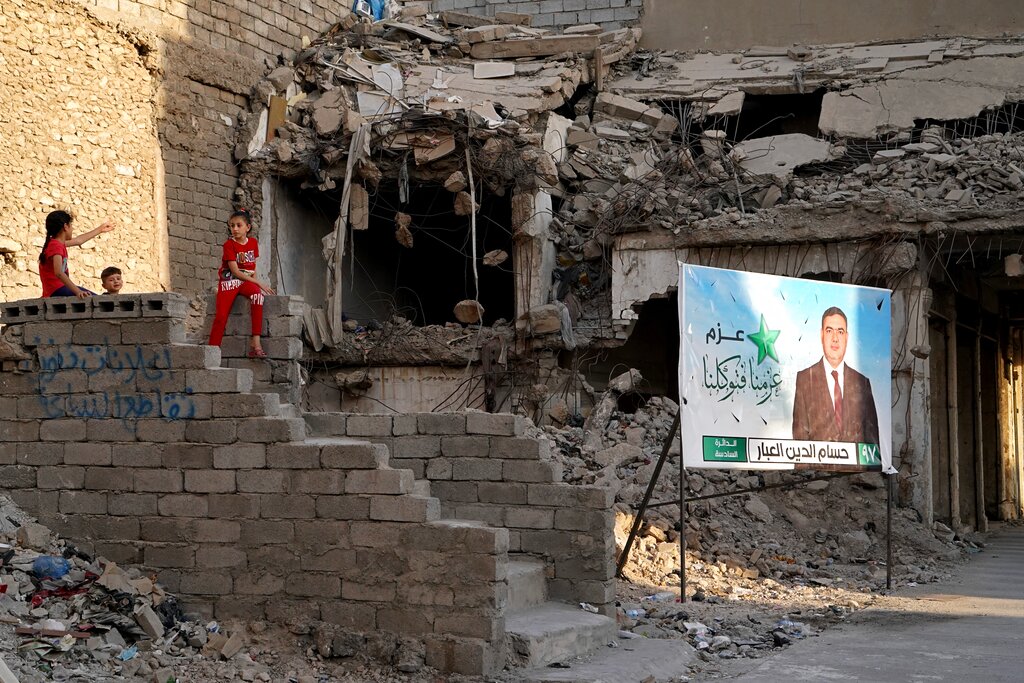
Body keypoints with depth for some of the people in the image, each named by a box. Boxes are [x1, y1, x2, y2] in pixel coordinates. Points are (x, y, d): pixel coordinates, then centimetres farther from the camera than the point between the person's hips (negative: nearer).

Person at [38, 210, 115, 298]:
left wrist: (100, 230, 46)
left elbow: (79, 240, 34)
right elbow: (58, 273, -29)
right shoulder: (56, 246, -15)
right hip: (56, 291, -11)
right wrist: (77, 291, -38)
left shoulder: (58, 242, 16)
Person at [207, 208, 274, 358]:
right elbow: (235, 272, -12)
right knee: (221, 316, -20)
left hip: (246, 281, 2)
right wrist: (259, 283, -15)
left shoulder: (253, 243, 10)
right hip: (230, 280, -2)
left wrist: (255, 284, -5)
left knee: (257, 294, -32)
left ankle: (255, 342, -36)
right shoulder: (229, 245, -5)